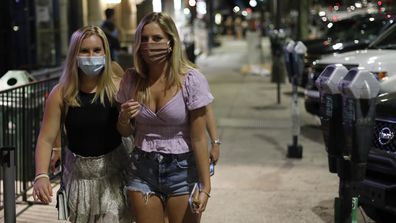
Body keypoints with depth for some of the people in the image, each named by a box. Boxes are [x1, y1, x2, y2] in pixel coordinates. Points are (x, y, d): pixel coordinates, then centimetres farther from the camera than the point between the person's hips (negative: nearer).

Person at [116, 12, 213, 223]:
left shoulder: (191, 80, -12)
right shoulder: (131, 79, 0)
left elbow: (198, 139, -11)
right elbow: (126, 132, 12)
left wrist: (205, 186, -13)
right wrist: (124, 118, -11)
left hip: (181, 170, -3)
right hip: (142, 169, 3)